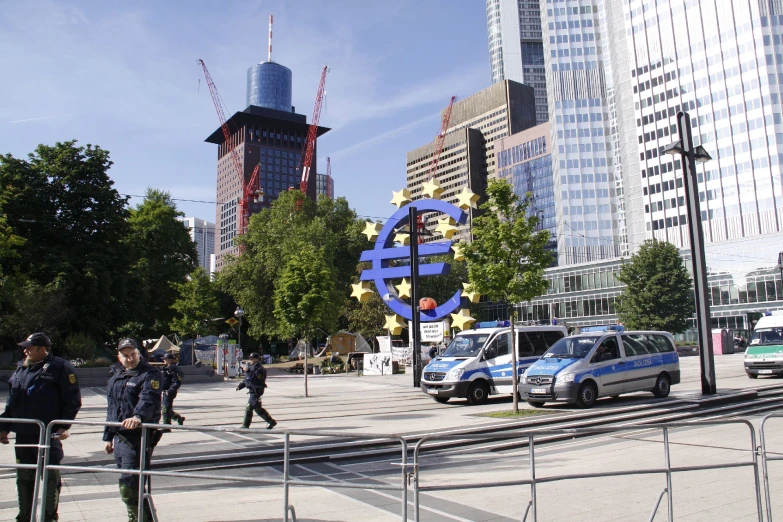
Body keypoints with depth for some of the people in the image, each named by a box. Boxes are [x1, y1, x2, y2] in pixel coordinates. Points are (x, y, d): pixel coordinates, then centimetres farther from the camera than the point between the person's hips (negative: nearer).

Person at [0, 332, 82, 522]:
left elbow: (73, 400, -10)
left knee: (51, 477, 2)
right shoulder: (21, 369, 14)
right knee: (24, 477, 14)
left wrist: (64, 426, -16)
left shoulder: (60, 368, -8)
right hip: (23, 434, 7)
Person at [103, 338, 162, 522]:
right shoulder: (115, 380, 18)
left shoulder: (150, 375, -7)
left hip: (139, 438, -8)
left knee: (128, 486, -13)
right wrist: (108, 437, 25)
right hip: (120, 437, 8)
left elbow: (149, 400, -25)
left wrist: (138, 416, -43)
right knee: (135, 486, 14)